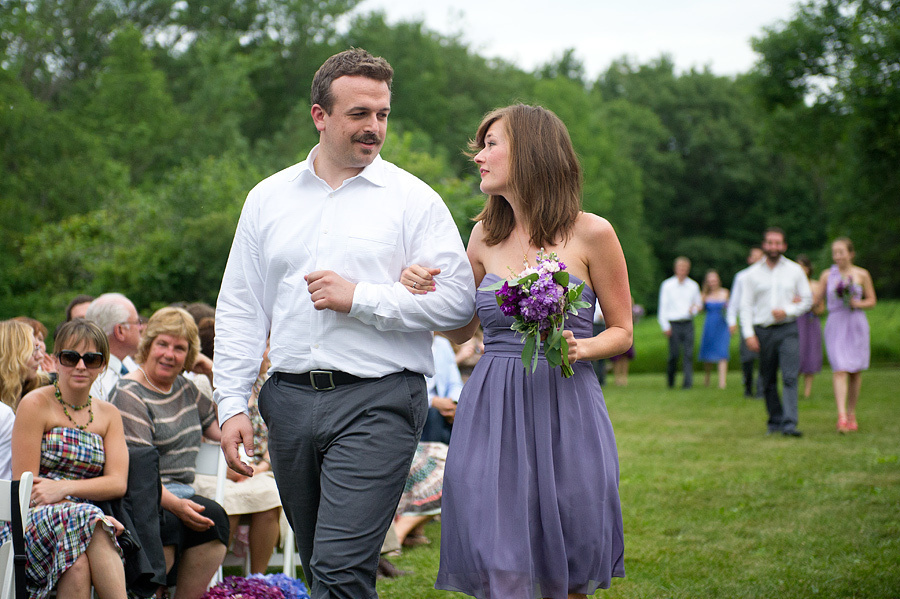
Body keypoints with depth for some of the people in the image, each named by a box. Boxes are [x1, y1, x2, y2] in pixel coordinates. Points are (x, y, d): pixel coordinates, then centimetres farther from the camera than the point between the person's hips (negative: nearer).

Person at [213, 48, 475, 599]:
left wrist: (359, 298, -12)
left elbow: (456, 300, -6)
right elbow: (239, 310, 12)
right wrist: (232, 405, 4)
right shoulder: (269, 198, 12)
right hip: (289, 400, 5)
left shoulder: (413, 200, 1)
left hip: (377, 401, -4)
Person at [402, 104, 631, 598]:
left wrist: (580, 348, -14)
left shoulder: (591, 233, -2)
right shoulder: (485, 235, 9)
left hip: (564, 410, -2)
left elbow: (622, 332, 5)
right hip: (491, 410, 3)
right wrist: (426, 293, 0)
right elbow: (461, 331, 18)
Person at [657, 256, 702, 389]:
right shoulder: (667, 285, 4)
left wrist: (695, 308, -2)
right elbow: (663, 307, 2)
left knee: (688, 353, -7)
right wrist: (665, 326, -5)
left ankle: (687, 382, -8)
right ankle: (670, 381, 16)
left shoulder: (693, 286, 11)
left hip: (688, 324, 2)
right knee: (674, 354, -4)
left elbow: (699, 303, 22)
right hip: (674, 324, -2)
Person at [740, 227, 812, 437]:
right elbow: (746, 305, 6)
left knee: (790, 377, -14)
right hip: (763, 331, 1)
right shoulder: (753, 273, 6)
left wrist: (787, 311, -9)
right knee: (768, 380, 6)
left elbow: (807, 300, 9)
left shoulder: (795, 270, 6)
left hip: (788, 329, -1)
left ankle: (789, 423, -19)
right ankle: (775, 421, 18)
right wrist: (748, 333, -4)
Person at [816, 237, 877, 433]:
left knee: (855, 372, 8)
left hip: (856, 324, 1)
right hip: (835, 324, -1)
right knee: (839, 370, -14)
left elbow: (872, 300, 8)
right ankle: (841, 416, -21)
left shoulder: (862, 275, 2)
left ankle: (852, 413, 24)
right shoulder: (827, 275, 4)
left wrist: (858, 304, -12)